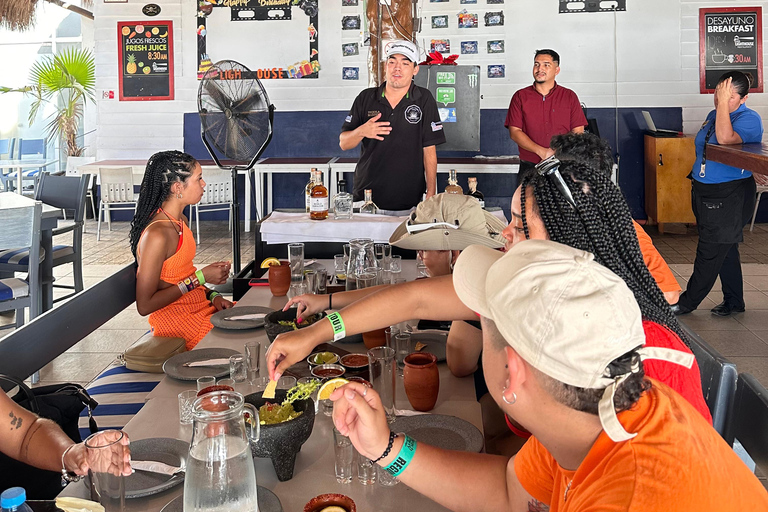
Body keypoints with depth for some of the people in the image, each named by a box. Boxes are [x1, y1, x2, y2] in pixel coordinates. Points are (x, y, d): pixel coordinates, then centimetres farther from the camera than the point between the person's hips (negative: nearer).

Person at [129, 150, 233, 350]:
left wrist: (211, 295, 1)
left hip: (200, 308, 9)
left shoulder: (181, 221, 8)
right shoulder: (157, 234, -22)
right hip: (177, 322, -9)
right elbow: (145, 305, -21)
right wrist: (201, 278, -17)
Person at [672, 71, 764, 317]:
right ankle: (733, 301, 25)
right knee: (725, 249, 15)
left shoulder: (749, 119, -13)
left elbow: (725, 138, -32)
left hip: (729, 196, -8)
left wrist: (723, 102, -27)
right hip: (703, 191, 8)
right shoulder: (713, 115, 11)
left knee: (710, 251, -2)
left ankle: (688, 302, 8)